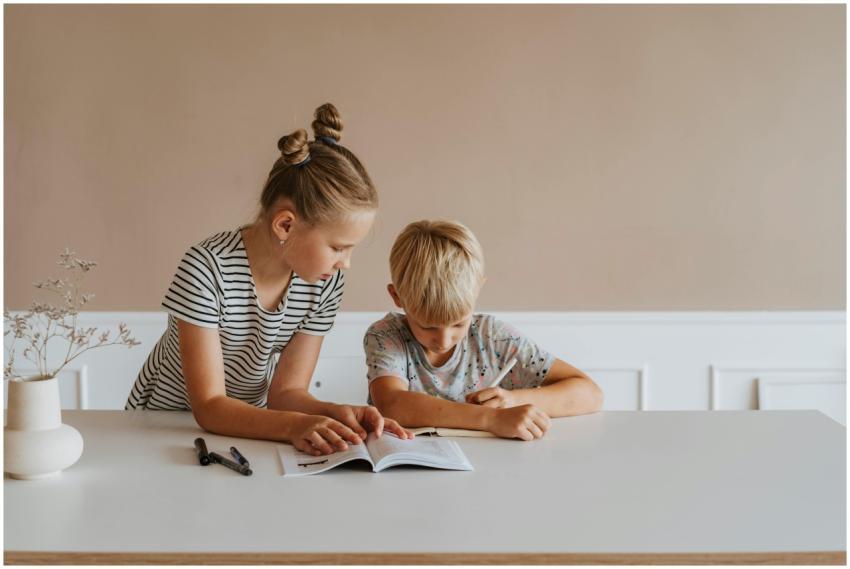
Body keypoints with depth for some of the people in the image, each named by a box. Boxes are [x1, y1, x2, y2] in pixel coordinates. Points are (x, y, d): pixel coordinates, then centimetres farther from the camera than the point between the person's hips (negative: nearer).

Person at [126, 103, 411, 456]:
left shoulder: (326, 282, -11)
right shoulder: (207, 268, -26)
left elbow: (286, 390, -9)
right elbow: (209, 406, -26)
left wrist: (337, 415, -28)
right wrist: (296, 426, -41)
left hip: (246, 429, 3)